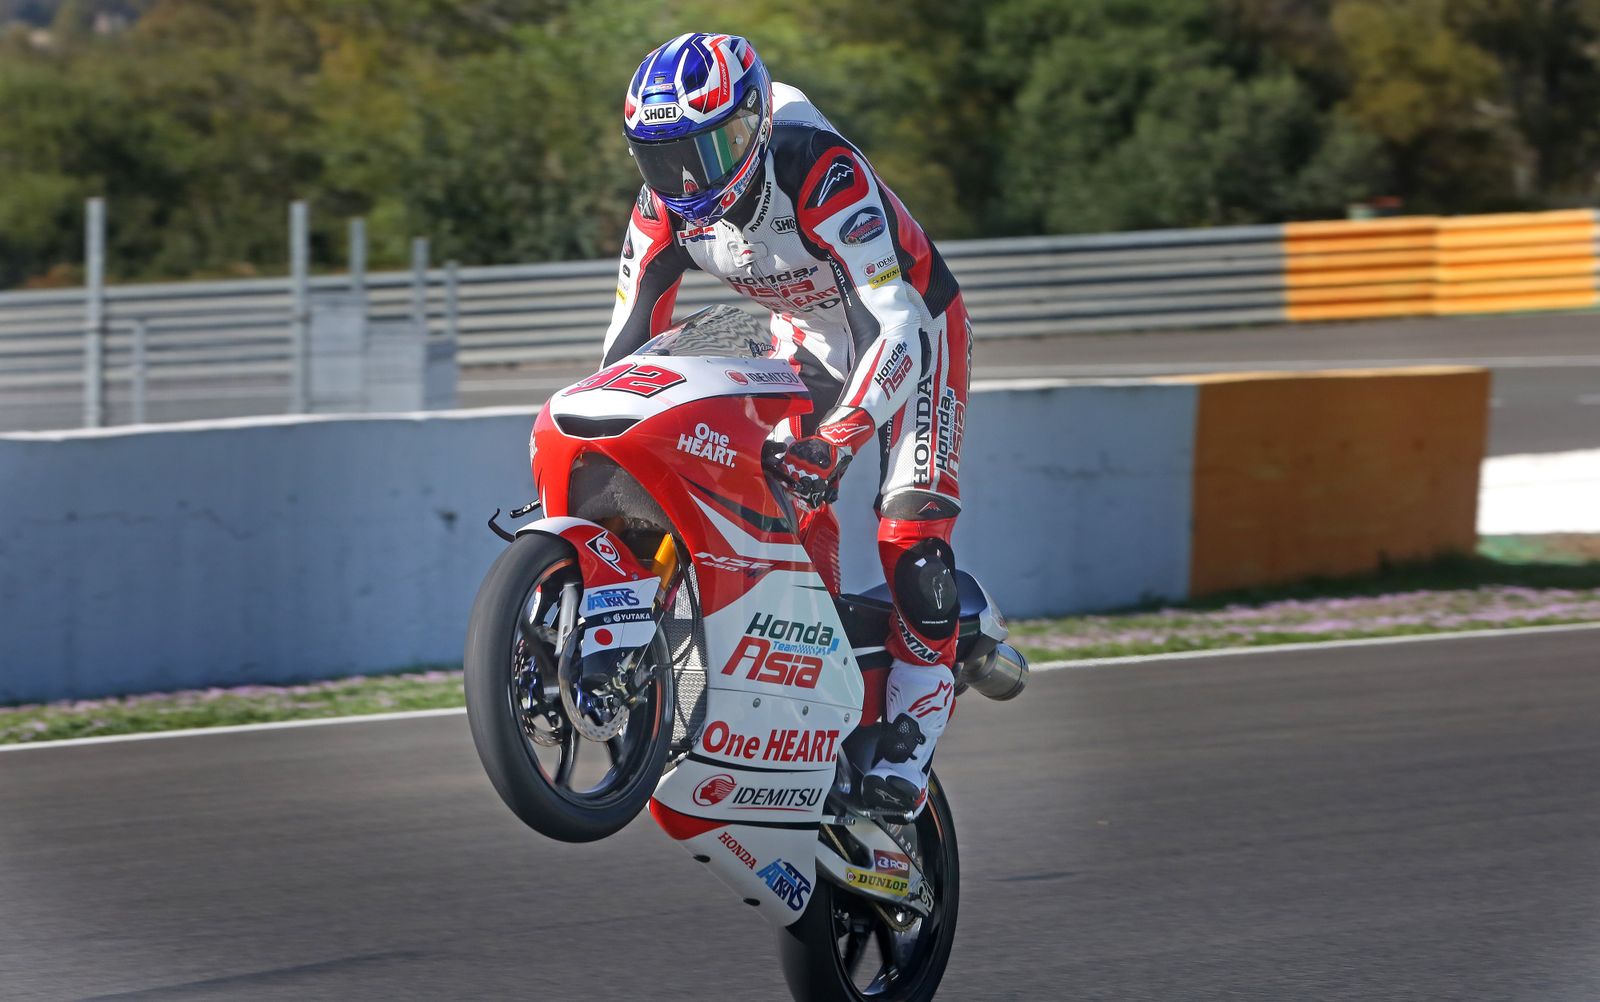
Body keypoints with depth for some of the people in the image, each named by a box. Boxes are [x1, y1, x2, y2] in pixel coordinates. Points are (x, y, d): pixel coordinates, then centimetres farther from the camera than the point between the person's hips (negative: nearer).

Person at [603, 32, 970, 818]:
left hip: (912, 325, -7)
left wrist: (837, 436, -54)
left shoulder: (824, 176, -38)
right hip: (809, 338, 7)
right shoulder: (666, 206, -17)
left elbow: (900, 324, -43)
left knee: (911, 536, -18)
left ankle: (909, 737, -16)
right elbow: (628, 336, -7)